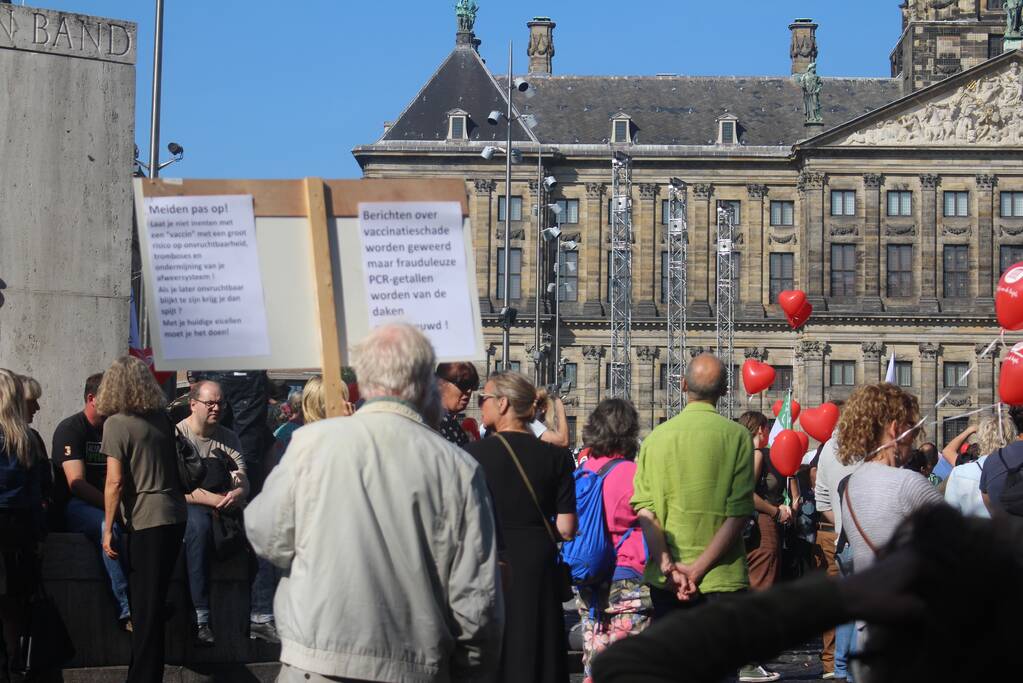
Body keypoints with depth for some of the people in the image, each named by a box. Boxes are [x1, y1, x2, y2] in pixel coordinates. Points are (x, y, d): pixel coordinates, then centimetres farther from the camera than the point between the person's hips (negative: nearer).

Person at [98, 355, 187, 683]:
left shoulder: (116, 423, -9)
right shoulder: (162, 418, 9)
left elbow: (115, 481, -14)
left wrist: (108, 529, -11)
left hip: (147, 520, -6)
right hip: (175, 514, 6)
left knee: (145, 606, -3)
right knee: (155, 600, 18)